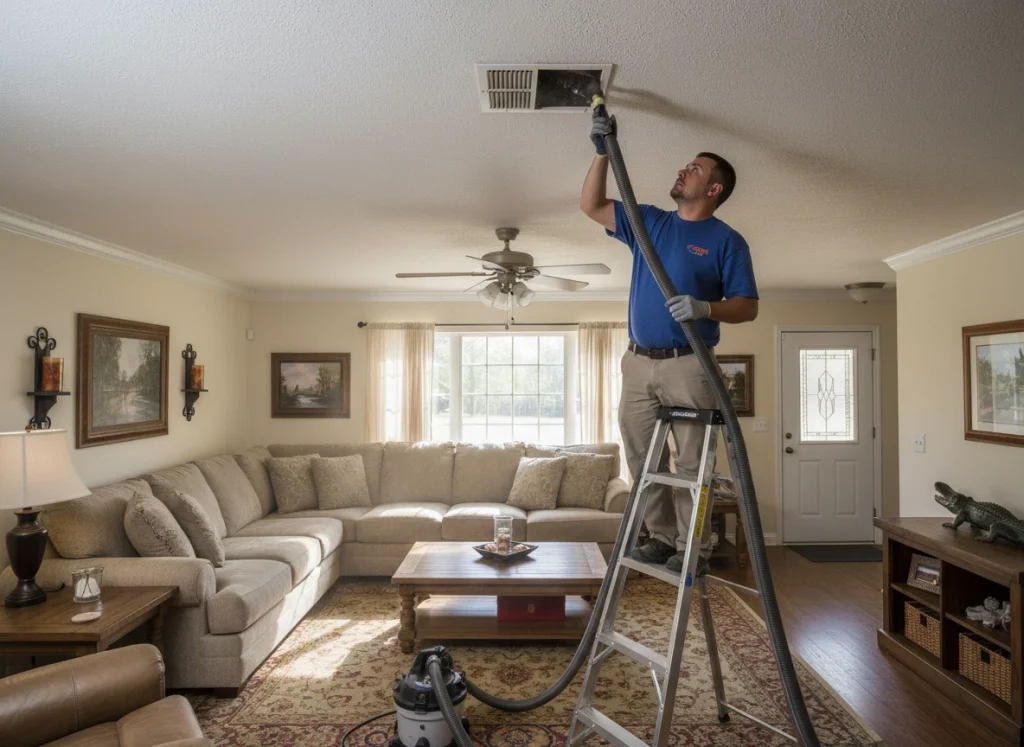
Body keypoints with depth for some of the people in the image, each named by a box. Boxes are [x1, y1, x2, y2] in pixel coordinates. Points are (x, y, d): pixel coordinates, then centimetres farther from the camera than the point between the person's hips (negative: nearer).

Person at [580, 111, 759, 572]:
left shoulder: (727, 240, 1)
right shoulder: (648, 222, 15)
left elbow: (747, 307, -3)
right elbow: (591, 206, 13)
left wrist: (705, 308, -22)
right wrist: (603, 151, 5)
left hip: (689, 365, -5)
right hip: (638, 363, 5)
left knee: (691, 461, -1)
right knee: (643, 460, 9)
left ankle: (689, 547, 10)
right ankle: (662, 537, 22)